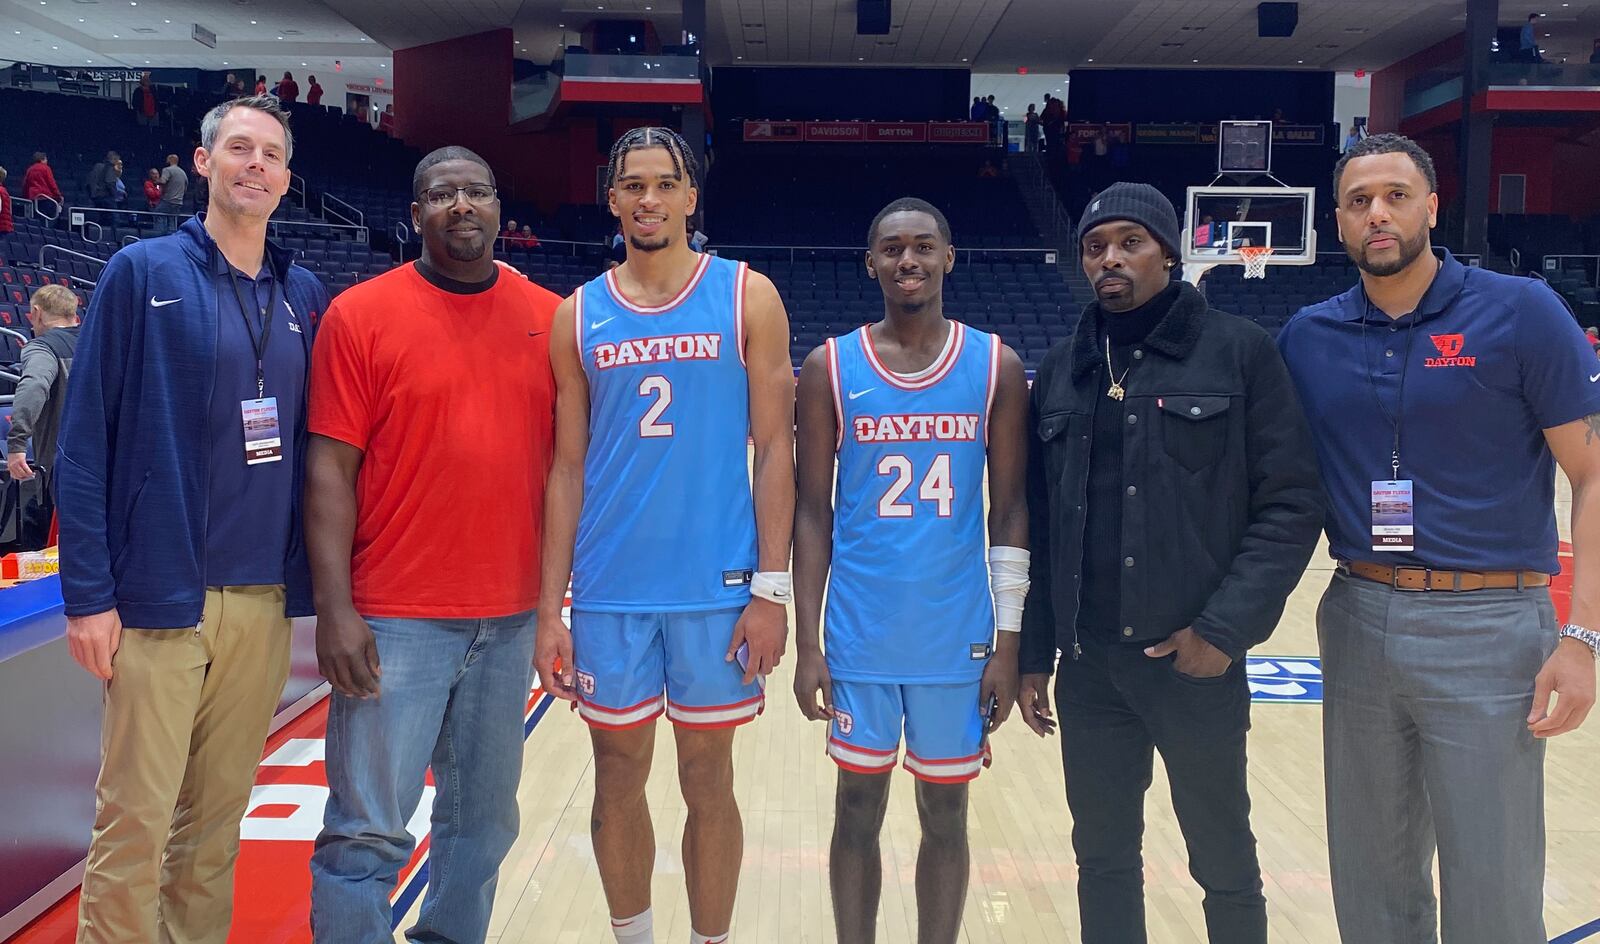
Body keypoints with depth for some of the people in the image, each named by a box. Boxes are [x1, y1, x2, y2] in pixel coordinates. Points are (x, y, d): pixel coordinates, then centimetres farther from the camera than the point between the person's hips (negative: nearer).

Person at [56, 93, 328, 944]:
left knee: (219, 818, 13)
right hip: (160, 596, -4)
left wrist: (320, 582, 5)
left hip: (266, 602, 4)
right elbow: (84, 443, -5)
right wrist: (88, 594, -9)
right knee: (135, 821, 2)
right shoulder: (142, 273, -2)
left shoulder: (304, 295, 10)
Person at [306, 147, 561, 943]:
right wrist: (334, 608, -12)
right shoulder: (360, 315, -3)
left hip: (512, 620, 4)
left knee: (484, 823, 16)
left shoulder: (548, 318, 5)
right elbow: (330, 468, -6)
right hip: (395, 621, -3)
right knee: (367, 832, 3)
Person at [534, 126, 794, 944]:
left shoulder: (747, 297, 0)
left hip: (716, 588, -2)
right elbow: (568, 469, 7)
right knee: (618, 777, 13)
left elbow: (774, 449, -2)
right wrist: (549, 610, 3)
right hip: (608, 593, 2)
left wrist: (771, 589, -8)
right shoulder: (578, 315, 6)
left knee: (706, 781, 9)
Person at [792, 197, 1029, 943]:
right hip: (860, 638, 0)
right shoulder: (829, 368, -1)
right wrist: (806, 644, -3)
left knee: (945, 816, 12)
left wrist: (1008, 642, -2)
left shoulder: (996, 366, 0)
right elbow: (813, 512, 0)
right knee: (857, 812, 11)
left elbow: (1010, 510, 1)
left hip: (958, 640, 0)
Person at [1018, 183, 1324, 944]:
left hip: (1196, 661, -3)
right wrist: (1033, 654, 8)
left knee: (1225, 865, 12)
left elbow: (1292, 503, -6)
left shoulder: (1239, 352, -4)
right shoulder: (1060, 370, 8)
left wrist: (1226, 629, -14)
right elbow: (1038, 523, 9)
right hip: (1087, 666, 4)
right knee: (1103, 860, 15)